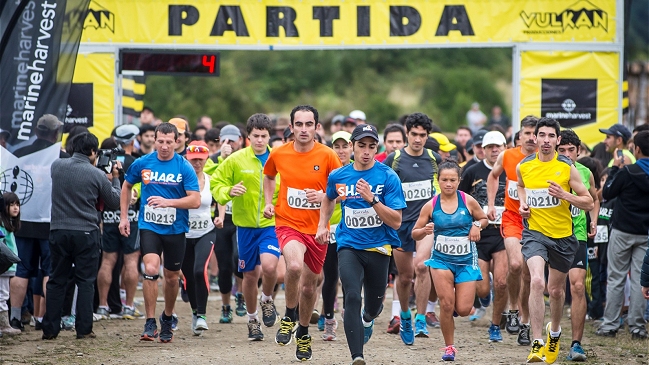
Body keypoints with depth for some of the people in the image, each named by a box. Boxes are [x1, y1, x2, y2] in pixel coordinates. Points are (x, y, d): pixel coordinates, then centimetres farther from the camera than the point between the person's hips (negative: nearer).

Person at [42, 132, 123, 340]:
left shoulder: (57, 166, 0)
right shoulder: (97, 175, -9)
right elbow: (114, 203, 4)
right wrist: (115, 179, 17)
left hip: (58, 230, 3)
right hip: (86, 233, -3)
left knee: (57, 281, 10)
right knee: (85, 282, 6)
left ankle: (50, 329, 9)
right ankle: (84, 329, 4)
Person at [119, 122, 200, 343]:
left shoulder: (184, 168, -7)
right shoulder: (142, 164, -1)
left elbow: (195, 200, -12)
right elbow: (127, 186, 18)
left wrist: (168, 202, -25)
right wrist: (123, 216, 13)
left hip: (175, 229, 0)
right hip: (149, 226, 0)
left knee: (171, 277, 11)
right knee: (150, 269, -20)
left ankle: (167, 319, 34)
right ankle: (150, 323, -13)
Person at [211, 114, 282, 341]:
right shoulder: (236, 160, -2)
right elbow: (216, 184, 2)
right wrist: (229, 191, -19)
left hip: (272, 224, -1)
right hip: (246, 225, 1)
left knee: (269, 265, -23)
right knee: (250, 275, 9)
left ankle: (267, 300, 8)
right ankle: (252, 318, 31)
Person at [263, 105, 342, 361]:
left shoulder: (327, 156, -7)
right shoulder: (279, 154, -1)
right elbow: (268, 176, 21)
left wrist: (324, 196, -19)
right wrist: (268, 202, 8)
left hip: (317, 228, 1)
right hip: (288, 223, -1)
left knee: (309, 286, 11)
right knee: (295, 266, -31)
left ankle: (303, 333, 38)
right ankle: (289, 317, -5)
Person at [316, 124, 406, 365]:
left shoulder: (388, 177, -9)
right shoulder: (338, 176, 1)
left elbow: (396, 221, -14)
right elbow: (329, 199, 26)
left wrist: (371, 199, -25)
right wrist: (322, 225, 15)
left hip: (378, 247, 0)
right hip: (349, 246, 0)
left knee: (374, 303, 15)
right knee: (352, 298, -21)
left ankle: (367, 319, 55)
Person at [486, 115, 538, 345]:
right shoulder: (507, 156, -1)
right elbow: (493, 176, 20)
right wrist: (491, 204, 13)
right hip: (512, 217, 0)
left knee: (528, 275, 5)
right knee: (515, 264, -22)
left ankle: (525, 324, 18)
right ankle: (513, 309, 1)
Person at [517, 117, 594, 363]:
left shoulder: (567, 167, -8)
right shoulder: (523, 167, -1)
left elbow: (589, 203, -6)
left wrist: (565, 195, -21)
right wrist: (523, 203, 5)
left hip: (562, 235, 1)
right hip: (535, 232, -1)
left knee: (556, 290, 16)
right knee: (537, 282, -24)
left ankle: (555, 331, 47)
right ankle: (537, 344, -24)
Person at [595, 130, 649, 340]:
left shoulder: (628, 172, -15)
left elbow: (607, 193, -6)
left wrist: (615, 169, 4)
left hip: (623, 231, -3)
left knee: (615, 278, 4)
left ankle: (610, 324, 4)